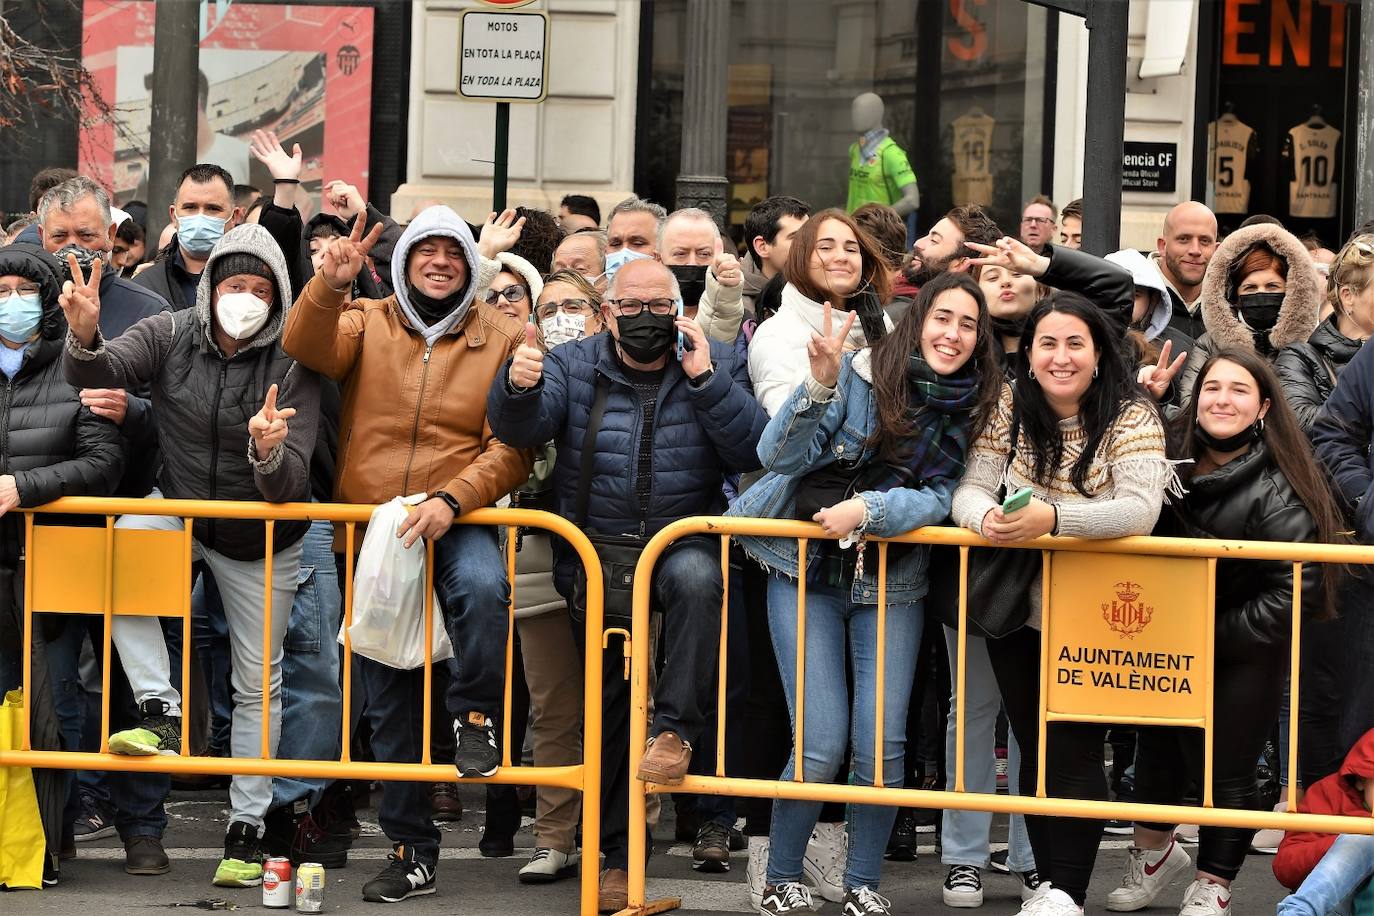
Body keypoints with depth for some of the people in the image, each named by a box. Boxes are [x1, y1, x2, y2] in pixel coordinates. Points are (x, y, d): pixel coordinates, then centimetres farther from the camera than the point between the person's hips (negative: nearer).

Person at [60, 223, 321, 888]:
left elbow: (289, 484, -25)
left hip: (259, 540, -1)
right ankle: (161, 713, -26)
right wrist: (85, 339, -47)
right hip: (178, 509, 1)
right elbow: (97, 376, -25)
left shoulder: (292, 367, -18)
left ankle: (246, 828, 19)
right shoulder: (170, 336, -11)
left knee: (257, 684, 5)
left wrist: (270, 452, -48)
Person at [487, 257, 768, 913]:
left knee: (697, 580, -38)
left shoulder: (716, 365, 2)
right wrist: (519, 388, -34)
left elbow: (752, 451, -10)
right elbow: (520, 429, -12)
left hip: (682, 540, -1)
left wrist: (706, 381, -20)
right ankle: (613, 854, 12)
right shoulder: (574, 366, 4)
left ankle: (675, 729, -27)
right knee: (606, 698, 3)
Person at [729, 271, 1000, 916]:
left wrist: (869, 509, -22)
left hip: (892, 584, 3)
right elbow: (778, 456, -13)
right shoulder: (859, 372, -10)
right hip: (807, 572, -3)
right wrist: (821, 385, -28)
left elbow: (939, 498, -7)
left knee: (881, 747, -5)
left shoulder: (974, 409, 1)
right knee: (822, 747, -8)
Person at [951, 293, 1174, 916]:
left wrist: (1051, 518, -38)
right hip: (1017, 608, 4)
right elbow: (969, 490, -6)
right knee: (1032, 748, 9)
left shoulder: (1131, 417, -11)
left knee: (1074, 750, -9)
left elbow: (1140, 511, -24)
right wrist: (986, 517, -31)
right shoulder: (1009, 409, 0)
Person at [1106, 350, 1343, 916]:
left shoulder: (1275, 491, -20)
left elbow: (1295, 588, -23)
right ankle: (1154, 851, 41)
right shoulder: (1173, 459, -3)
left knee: (1225, 767, 1)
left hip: (1246, 652, -5)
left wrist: (1214, 638, -20)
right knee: (1159, 744, 17)